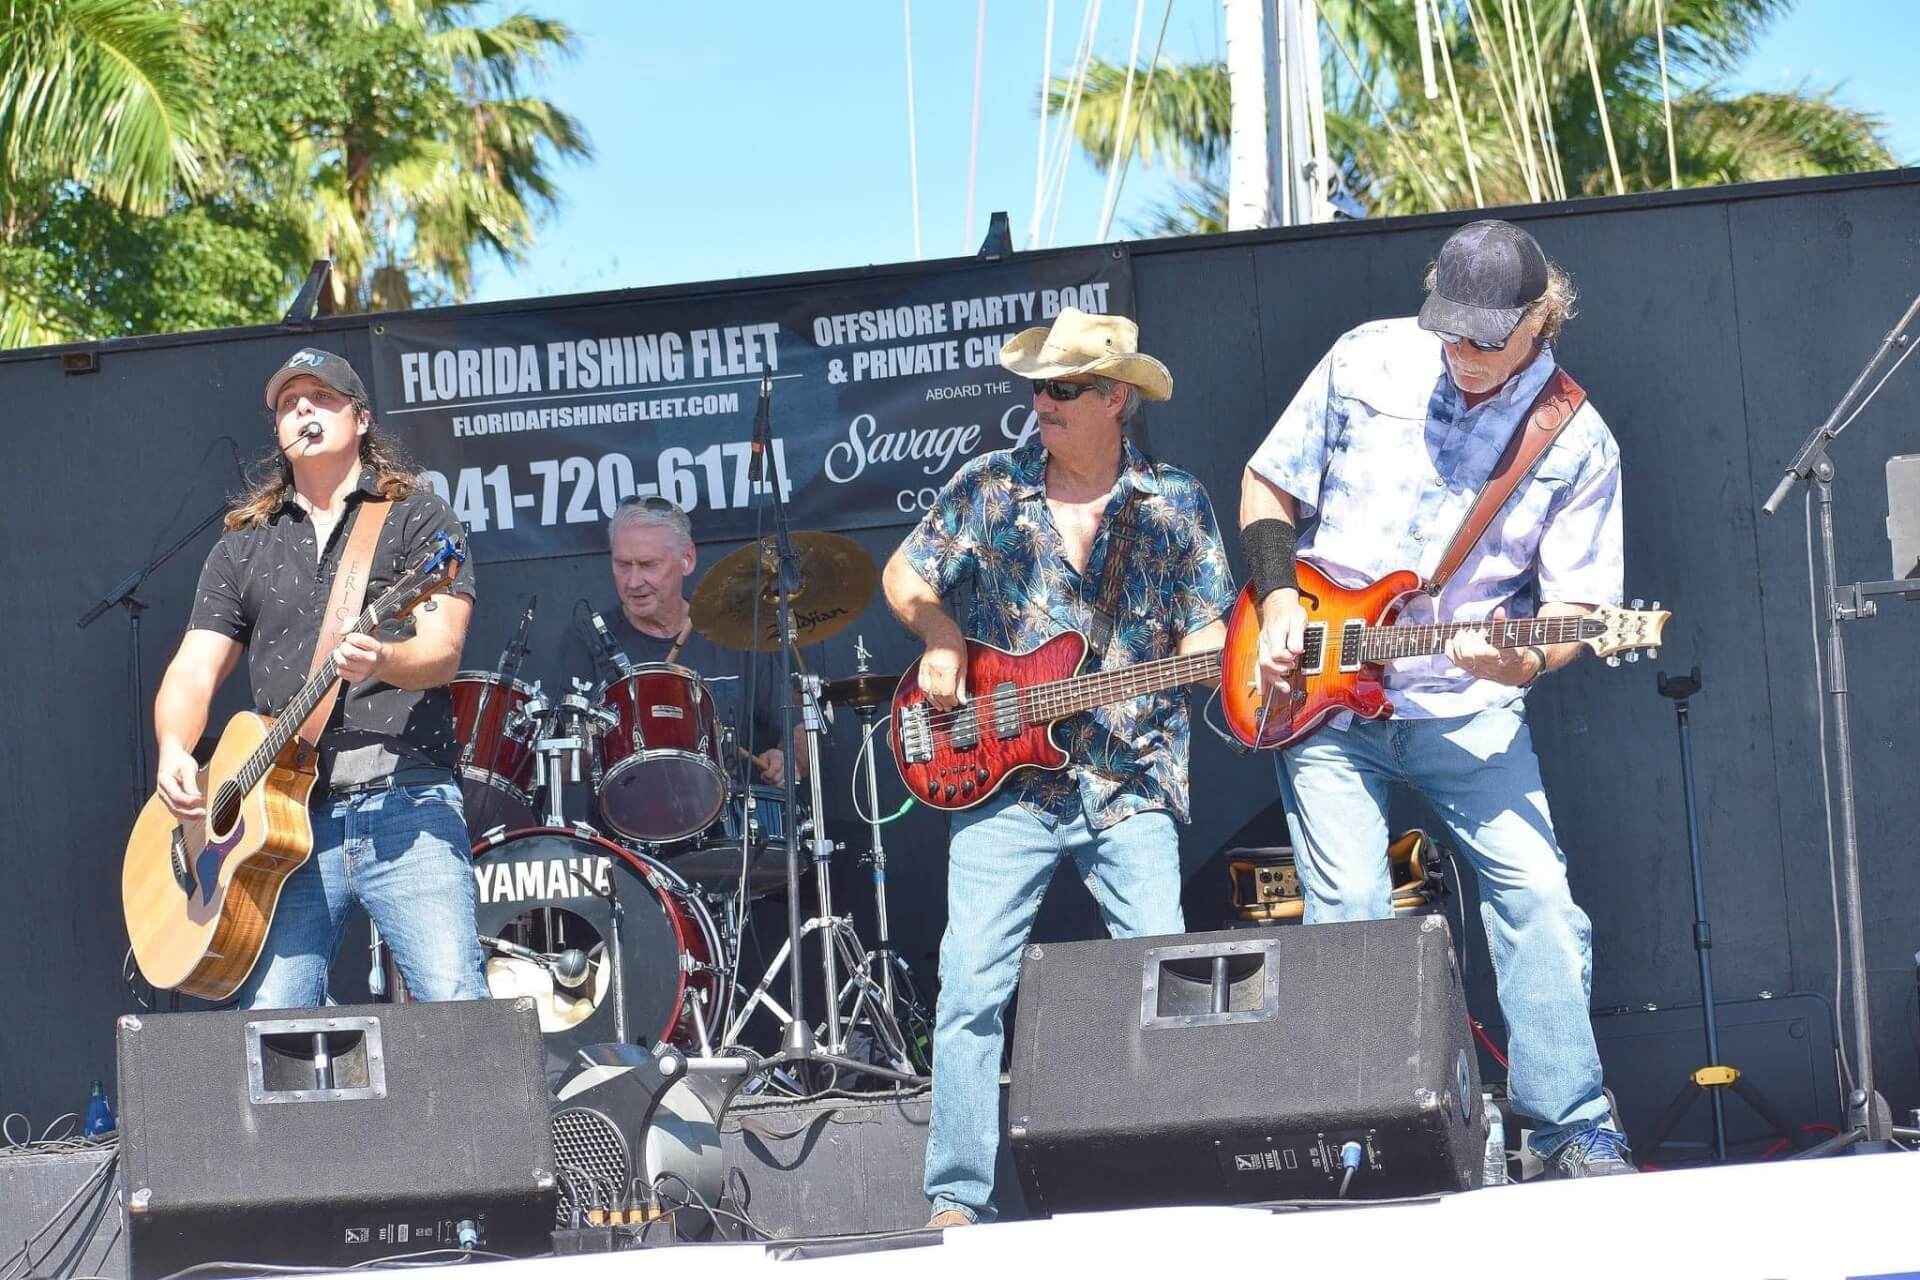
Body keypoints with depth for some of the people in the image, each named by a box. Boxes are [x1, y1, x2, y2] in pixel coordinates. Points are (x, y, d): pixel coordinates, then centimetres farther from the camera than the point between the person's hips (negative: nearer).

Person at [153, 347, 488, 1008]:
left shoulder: (417, 518, 10)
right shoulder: (242, 548, 21)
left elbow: (443, 650, -3)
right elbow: (194, 668, 14)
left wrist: (382, 661, -26)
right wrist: (174, 750, -8)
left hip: (406, 806, -3)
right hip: (286, 818, 3)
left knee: (455, 1003, -18)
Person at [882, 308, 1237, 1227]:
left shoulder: (1176, 505, 4)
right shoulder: (989, 488, 6)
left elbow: (1203, 640, 5)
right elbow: (905, 577, 17)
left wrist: (1222, 659, -18)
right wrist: (941, 640, -1)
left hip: (1132, 781, 0)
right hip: (1007, 779, 0)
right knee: (972, 983, -9)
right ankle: (958, 1199, -6)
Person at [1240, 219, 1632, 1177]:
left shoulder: (1577, 442, -5)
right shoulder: (1367, 363, -3)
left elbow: (1576, 604, -3)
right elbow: (1267, 485, 8)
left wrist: (1529, 658, -25)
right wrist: (1277, 602, -5)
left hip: (1468, 705, 0)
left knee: (1540, 898, -10)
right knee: (1349, 912, -8)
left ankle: (1576, 1136, -2)